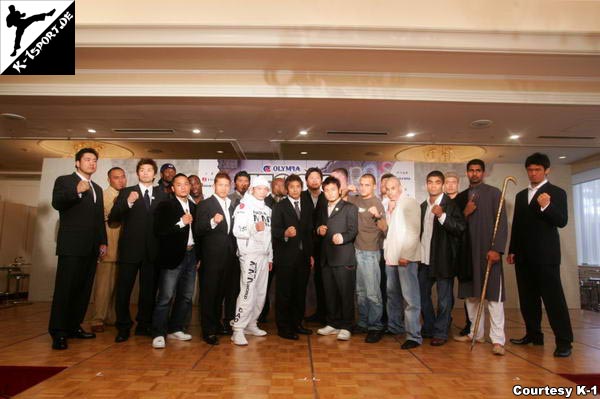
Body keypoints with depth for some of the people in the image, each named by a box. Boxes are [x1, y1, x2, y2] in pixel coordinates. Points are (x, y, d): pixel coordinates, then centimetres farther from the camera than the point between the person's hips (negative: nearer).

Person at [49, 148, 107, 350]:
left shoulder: (97, 188, 22)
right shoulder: (64, 181, 4)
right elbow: (57, 203, -14)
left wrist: (103, 242, 14)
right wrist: (76, 191, -30)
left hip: (91, 248, 6)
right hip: (71, 245, -6)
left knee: (84, 289, 7)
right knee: (65, 288, -6)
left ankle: (74, 326, 15)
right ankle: (58, 333, -1)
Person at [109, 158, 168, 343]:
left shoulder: (162, 194, 10)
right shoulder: (126, 192, 6)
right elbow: (113, 218, -3)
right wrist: (128, 203, -17)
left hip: (152, 249, 2)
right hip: (130, 248, -1)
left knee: (149, 289, 9)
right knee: (124, 289, 2)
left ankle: (144, 325, 22)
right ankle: (123, 327, 15)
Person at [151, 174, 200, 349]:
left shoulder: (194, 207, 13)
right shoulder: (165, 206, -2)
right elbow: (159, 230, -12)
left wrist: (198, 255, 9)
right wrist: (180, 222, -16)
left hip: (191, 255, 6)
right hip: (173, 256, -6)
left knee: (186, 296, 11)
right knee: (166, 297, -6)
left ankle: (176, 329, 24)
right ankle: (158, 334, 3)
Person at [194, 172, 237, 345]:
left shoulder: (232, 205, 14)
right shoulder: (205, 204, -5)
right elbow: (198, 230, -13)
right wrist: (213, 222, -29)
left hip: (228, 256, 6)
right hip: (212, 256, -6)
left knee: (223, 291, 15)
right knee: (209, 292, 0)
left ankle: (217, 324, 30)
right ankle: (208, 330, 8)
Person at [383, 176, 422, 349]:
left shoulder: (410, 203, -5)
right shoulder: (388, 206, 17)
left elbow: (414, 231, -12)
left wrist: (406, 255, -16)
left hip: (406, 258, -7)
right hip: (391, 257, 7)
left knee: (410, 297, -7)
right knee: (392, 294, 14)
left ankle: (414, 336, -2)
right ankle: (394, 326, 27)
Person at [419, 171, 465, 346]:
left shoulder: (451, 205, -7)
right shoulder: (423, 206, 13)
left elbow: (461, 228, -17)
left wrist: (442, 215, -27)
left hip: (443, 259, -6)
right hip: (425, 259, 6)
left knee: (444, 298, 3)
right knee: (422, 294, 14)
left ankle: (441, 333, 15)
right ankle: (428, 328, 30)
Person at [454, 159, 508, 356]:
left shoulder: (494, 193, 2)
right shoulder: (461, 197, 14)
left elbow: (501, 222, -5)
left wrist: (497, 249, -14)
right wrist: (465, 213, -8)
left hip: (488, 250, -4)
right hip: (468, 251, 5)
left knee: (494, 295, -4)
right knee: (471, 294, 9)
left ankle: (497, 339, -1)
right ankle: (475, 333, 20)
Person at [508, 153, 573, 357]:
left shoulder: (556, 193, 0)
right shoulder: (521, 195, 17)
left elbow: (562, 221, -10)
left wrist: (546, 206, -27)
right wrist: (512, 250, 15)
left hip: (546, 254, -6)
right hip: (523, 255, 6)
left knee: (553, 296, -6)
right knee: (528, 298, 10)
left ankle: (564, 341, 0)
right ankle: (533, 334, 20)